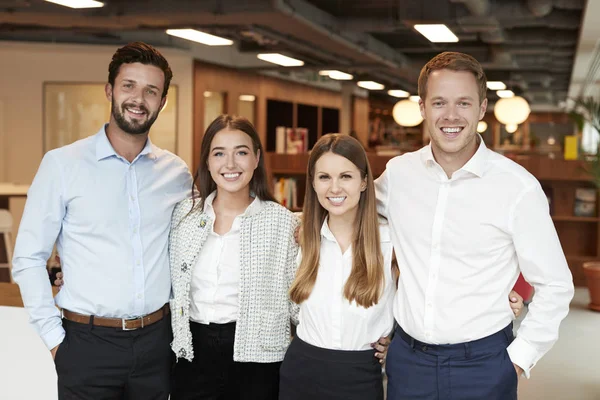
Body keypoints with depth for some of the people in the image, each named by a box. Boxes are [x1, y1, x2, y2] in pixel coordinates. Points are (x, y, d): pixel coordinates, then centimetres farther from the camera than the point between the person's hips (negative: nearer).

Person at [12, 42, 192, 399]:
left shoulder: (177, 172, 4)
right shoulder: (62, 164, -6)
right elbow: (29, 259, -4)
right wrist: (55, 338, -7)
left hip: (156, 340, 3)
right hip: (88, 342, -3)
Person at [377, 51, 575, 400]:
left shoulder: (519, 187, -12)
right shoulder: (398, 172, -2)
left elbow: (555, 285, -5)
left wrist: (520, 359, -7)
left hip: (482, 364, -3)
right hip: (407, 356, 3)